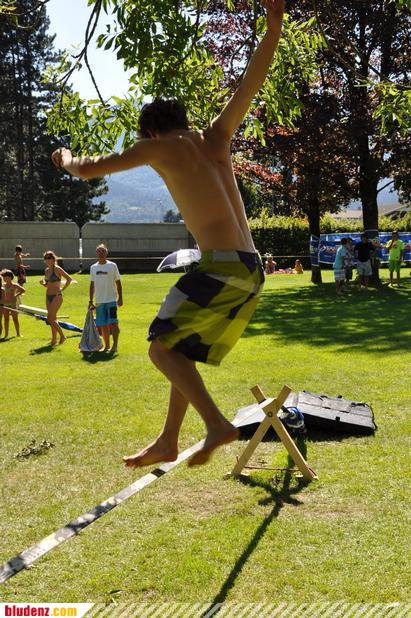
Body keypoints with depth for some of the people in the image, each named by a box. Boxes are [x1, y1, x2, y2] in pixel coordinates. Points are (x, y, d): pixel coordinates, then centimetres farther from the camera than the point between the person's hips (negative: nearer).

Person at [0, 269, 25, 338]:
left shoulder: (14, 285, -7)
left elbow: (23, 290, -6)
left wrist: (16, 296, -9)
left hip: (13, 304, -4)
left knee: (15, 319, 2)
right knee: (6, 319, 5)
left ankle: (18, 333, 11)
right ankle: (6, 334, 11)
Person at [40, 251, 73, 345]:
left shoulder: (57, 269, -10)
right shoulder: (46, 270, 12)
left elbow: (69, 279, -11)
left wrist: (62, 289, -9)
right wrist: (43, 283, 0)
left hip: (56, 296, -8)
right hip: (48, 296, 8)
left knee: (50, 319, -11)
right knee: (52, 319, 11)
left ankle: (62, 335, 3)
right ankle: (54, 339, 17)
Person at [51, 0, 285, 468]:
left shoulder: (158, 147, 2)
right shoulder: (215, 138, 18)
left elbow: (87, 170, 7)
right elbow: (251, 81, 19)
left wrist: (67, 159, 29)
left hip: (222, 265, -8)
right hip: (251, 270, 8)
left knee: (162, 348, -1)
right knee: (183, 352, 18)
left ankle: (217, 425, -14)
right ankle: (167, 442, 25)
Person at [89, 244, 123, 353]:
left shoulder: (112, 266, 1)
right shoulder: (93, 267, 10)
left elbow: (118, 282, 3)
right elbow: (92, 285, 15)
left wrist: (120, 298, -2)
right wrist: (91, 301, 12)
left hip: (111, 299, -4)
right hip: (99, 301, 4)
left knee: (113, 323, -11)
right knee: (103, 325, 8)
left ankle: (115, 345, -6)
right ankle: (106, 345, 19)